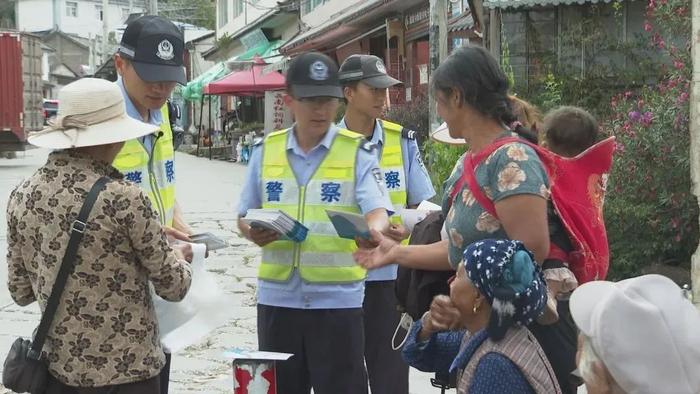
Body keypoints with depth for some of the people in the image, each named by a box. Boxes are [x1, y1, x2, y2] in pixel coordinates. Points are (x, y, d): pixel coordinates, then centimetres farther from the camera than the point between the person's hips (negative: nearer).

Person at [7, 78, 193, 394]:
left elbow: (20, 292, 6)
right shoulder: (124, 199, -18)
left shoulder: (22, 197, -2)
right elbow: (173, 287, -9)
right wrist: (178, 258, 12)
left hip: (59, 369, 5)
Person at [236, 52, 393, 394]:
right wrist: (253, 233, -10)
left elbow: (377, 210, -16)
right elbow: (245, 217, 13)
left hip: (337, 299, -3)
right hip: (277, 298, 3)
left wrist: (373, 230, -39)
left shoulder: (357, 151, -3)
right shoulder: (266, 151, 6)